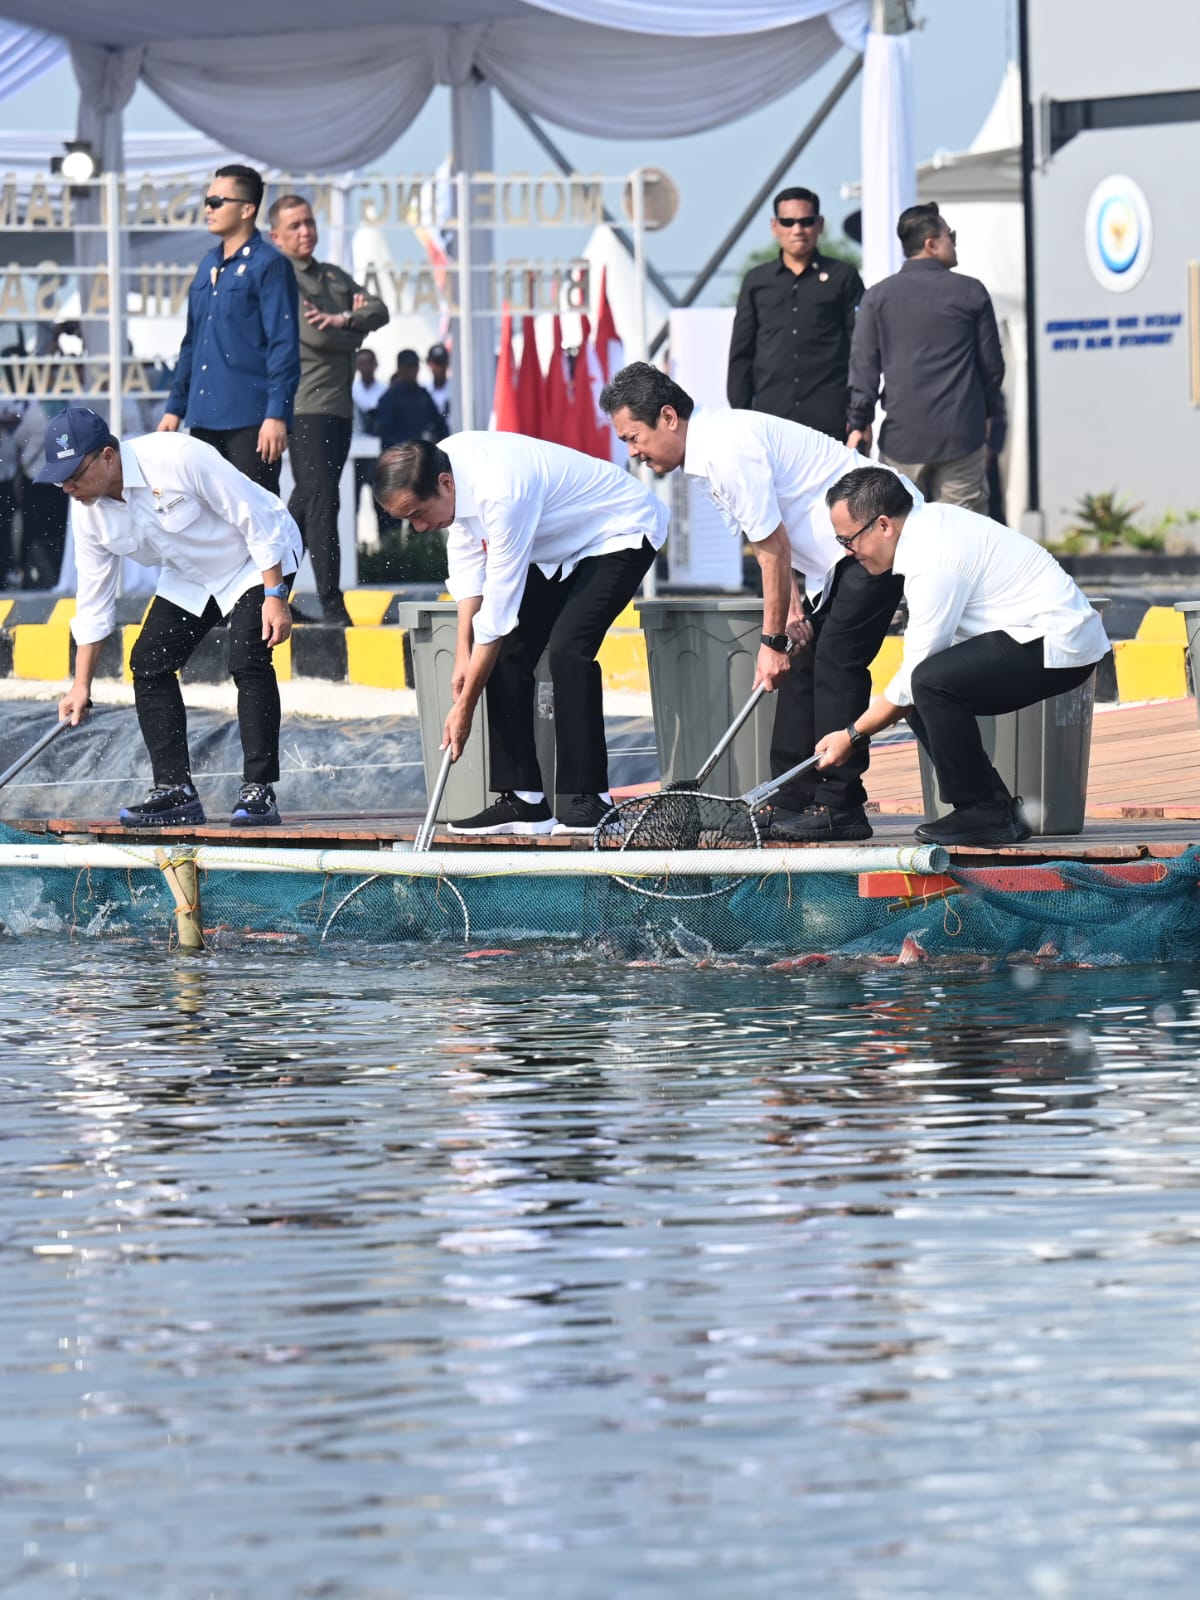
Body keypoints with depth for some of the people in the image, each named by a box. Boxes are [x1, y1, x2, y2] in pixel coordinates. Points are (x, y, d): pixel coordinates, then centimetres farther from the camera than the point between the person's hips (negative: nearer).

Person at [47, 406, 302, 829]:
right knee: (148, 664, -5)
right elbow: (93, 603, -3)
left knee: (248, 661, -23)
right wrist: (81, 686, -4)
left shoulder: (178, 458, -33)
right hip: (189, 578, 7)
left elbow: (256, 520, -26)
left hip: (258, 560, -7)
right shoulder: (89, 511, -12)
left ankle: (259, 790, -17)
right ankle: (174, 790, 1)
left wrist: (274, 596, -26)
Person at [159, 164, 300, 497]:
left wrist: (277, 415, -19)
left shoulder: (268, 265, -6)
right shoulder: (208, 266, 16)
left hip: (250, 418, -8)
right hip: (205, 417, 8)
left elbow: (284, 345, -12)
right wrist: (175, 407, 18)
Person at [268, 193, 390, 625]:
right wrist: (357, 331, 1)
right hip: (305, 406, -9)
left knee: (308, 501, 13)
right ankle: (332, 605, -17)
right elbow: (315, 335, -17)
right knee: (321, 503, -13)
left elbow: (379, 311, 8)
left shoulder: (334, 276, 20)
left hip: (340, 406, 9)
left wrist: (345, 319, -12)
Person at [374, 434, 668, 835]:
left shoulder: (500, 495, -37)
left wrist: (464, 708, -25)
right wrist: (463, 651, -7)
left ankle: (589, 802, -20)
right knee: (508, 651, -2)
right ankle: (523, 801, -1)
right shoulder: (443, 465, -12)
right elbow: (467, 558, 1)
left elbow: (498, 610, -32)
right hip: (559, 546, 9)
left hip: (622, 532, -9)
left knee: (567, 648, -25)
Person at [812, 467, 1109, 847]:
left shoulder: (933, 561, -21)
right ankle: (1002, 811, 7)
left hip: (1058, 646, -11)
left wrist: (852, 736, -8)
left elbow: (917, 673, -17)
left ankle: (982, 814, -15)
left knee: (931, 682, -26)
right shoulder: (933, 520, 8)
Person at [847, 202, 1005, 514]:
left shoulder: (878, 296, 3)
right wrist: (991, 412, 23)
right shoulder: (970, 292, 1)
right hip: (961, 435, -1)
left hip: (902, 440, 1)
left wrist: (859, 423, 4)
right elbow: (992, 363, 8)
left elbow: (863, 365, 0)